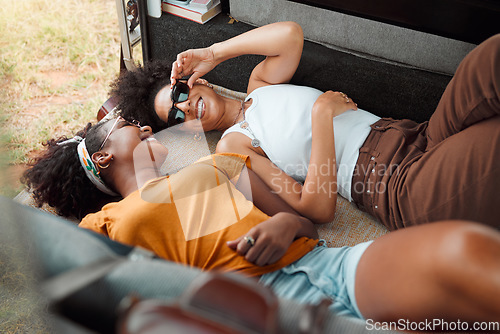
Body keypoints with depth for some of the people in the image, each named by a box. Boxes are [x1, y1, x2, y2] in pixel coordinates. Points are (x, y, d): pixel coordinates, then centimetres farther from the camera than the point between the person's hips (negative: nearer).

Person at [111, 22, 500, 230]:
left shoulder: (260, 85, 23)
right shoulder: (232, 145, 1)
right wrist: (322, 111, -11)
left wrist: (213, 53, 9)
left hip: (419, 134, 7)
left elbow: (292, 34, 4)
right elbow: (317, 209, -10)